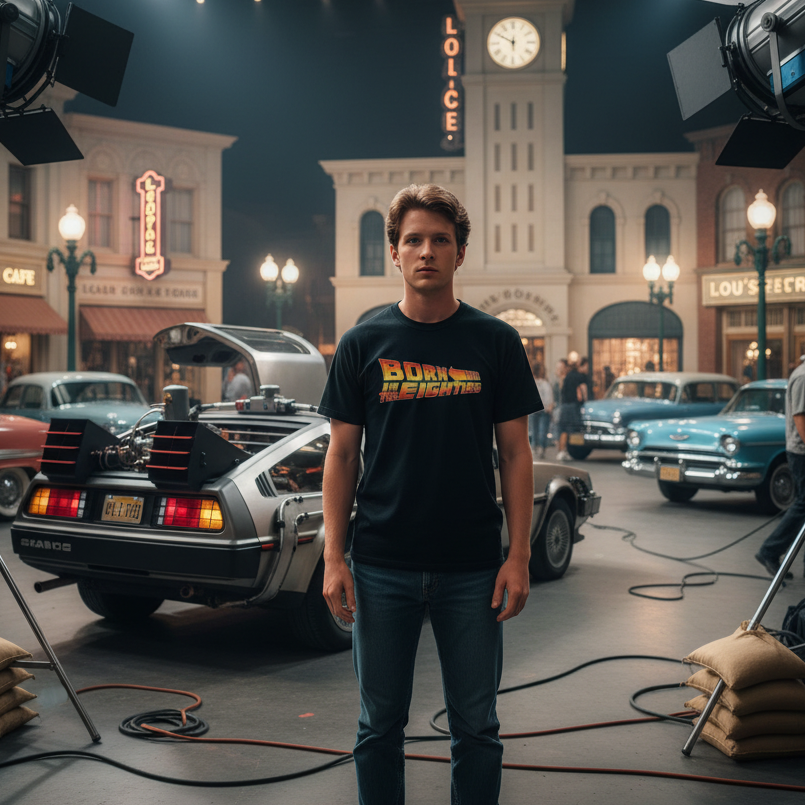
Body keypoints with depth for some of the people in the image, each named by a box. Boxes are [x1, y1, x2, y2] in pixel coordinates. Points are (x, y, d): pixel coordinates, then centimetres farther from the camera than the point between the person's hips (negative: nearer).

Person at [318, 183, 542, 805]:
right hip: (382, 567, 1)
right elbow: (342, 455, 4)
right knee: (381, 726, 12)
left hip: (473, 568, 0)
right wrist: (334, 556, -3)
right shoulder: (363, 344, 3)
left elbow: (515, 455, 2)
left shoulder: (496, 341, 2)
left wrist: (519, 555, -5)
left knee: (476, 728, 9)